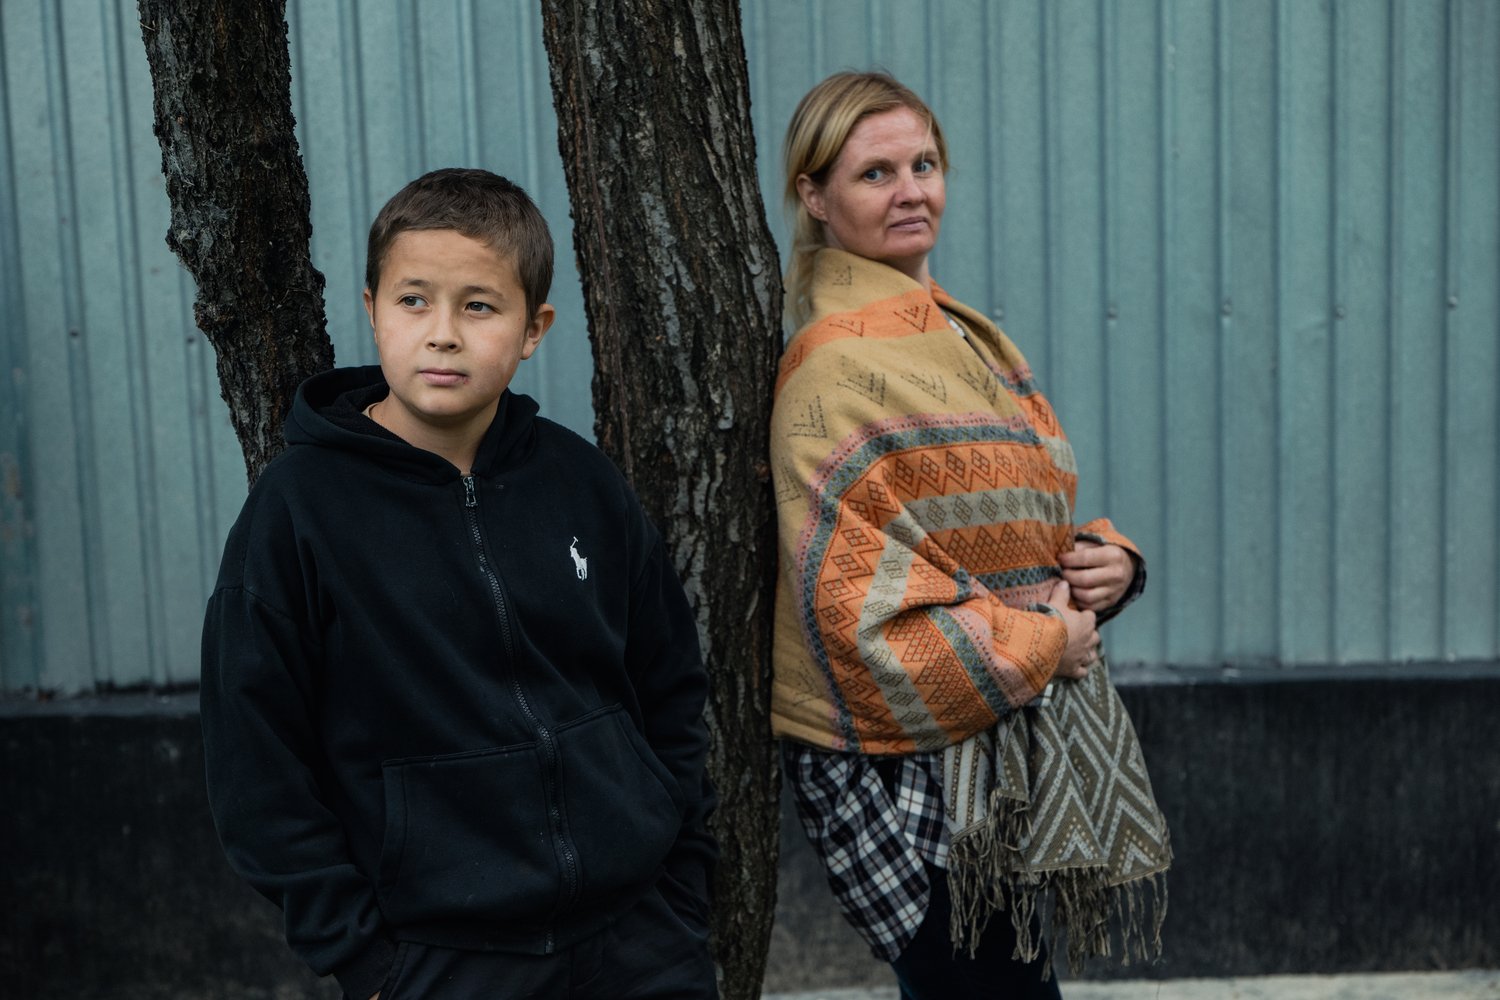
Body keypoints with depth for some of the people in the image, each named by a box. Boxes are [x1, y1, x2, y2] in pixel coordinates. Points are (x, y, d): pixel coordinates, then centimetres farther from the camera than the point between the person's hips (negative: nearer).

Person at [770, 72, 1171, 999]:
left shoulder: (962, 334, 15)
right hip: (918, 764, -9)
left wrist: (1105, 558, 1)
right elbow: (860, 592, -21)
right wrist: (1041, 646, -14)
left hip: (1018, 742, 9)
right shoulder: (841, 363, -15)